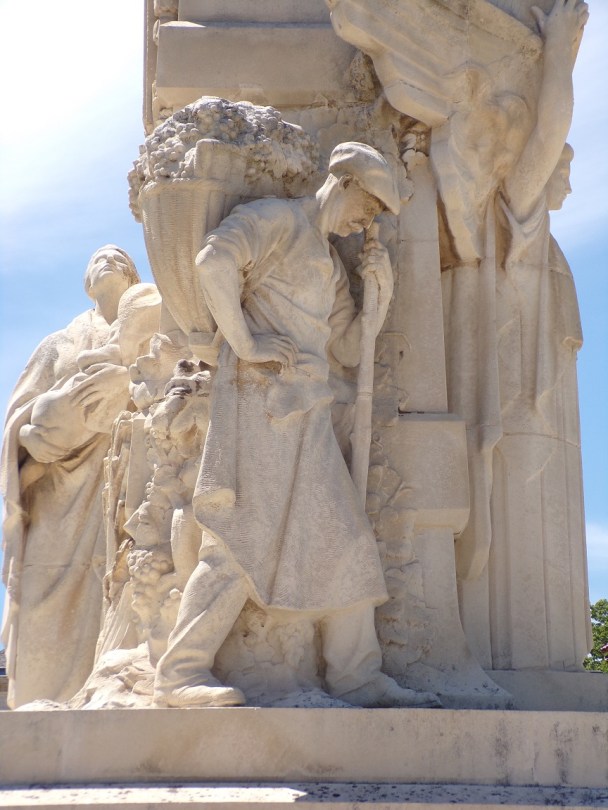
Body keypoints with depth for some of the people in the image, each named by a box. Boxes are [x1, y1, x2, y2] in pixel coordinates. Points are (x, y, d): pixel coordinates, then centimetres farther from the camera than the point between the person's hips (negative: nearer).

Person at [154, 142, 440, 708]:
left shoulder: (332, 267, 28)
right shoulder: (275, 219, 2)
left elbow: (351, 349, 24)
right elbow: (216, 259, -16)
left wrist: (380, 289, 12)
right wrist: (244, 341, -17)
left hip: (307, 414, 9)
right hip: (259, 400, -9)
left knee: (342, 539, 5)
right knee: (245, 538, -12)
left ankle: (357, 678, 8)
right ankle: (181, 673, -9)